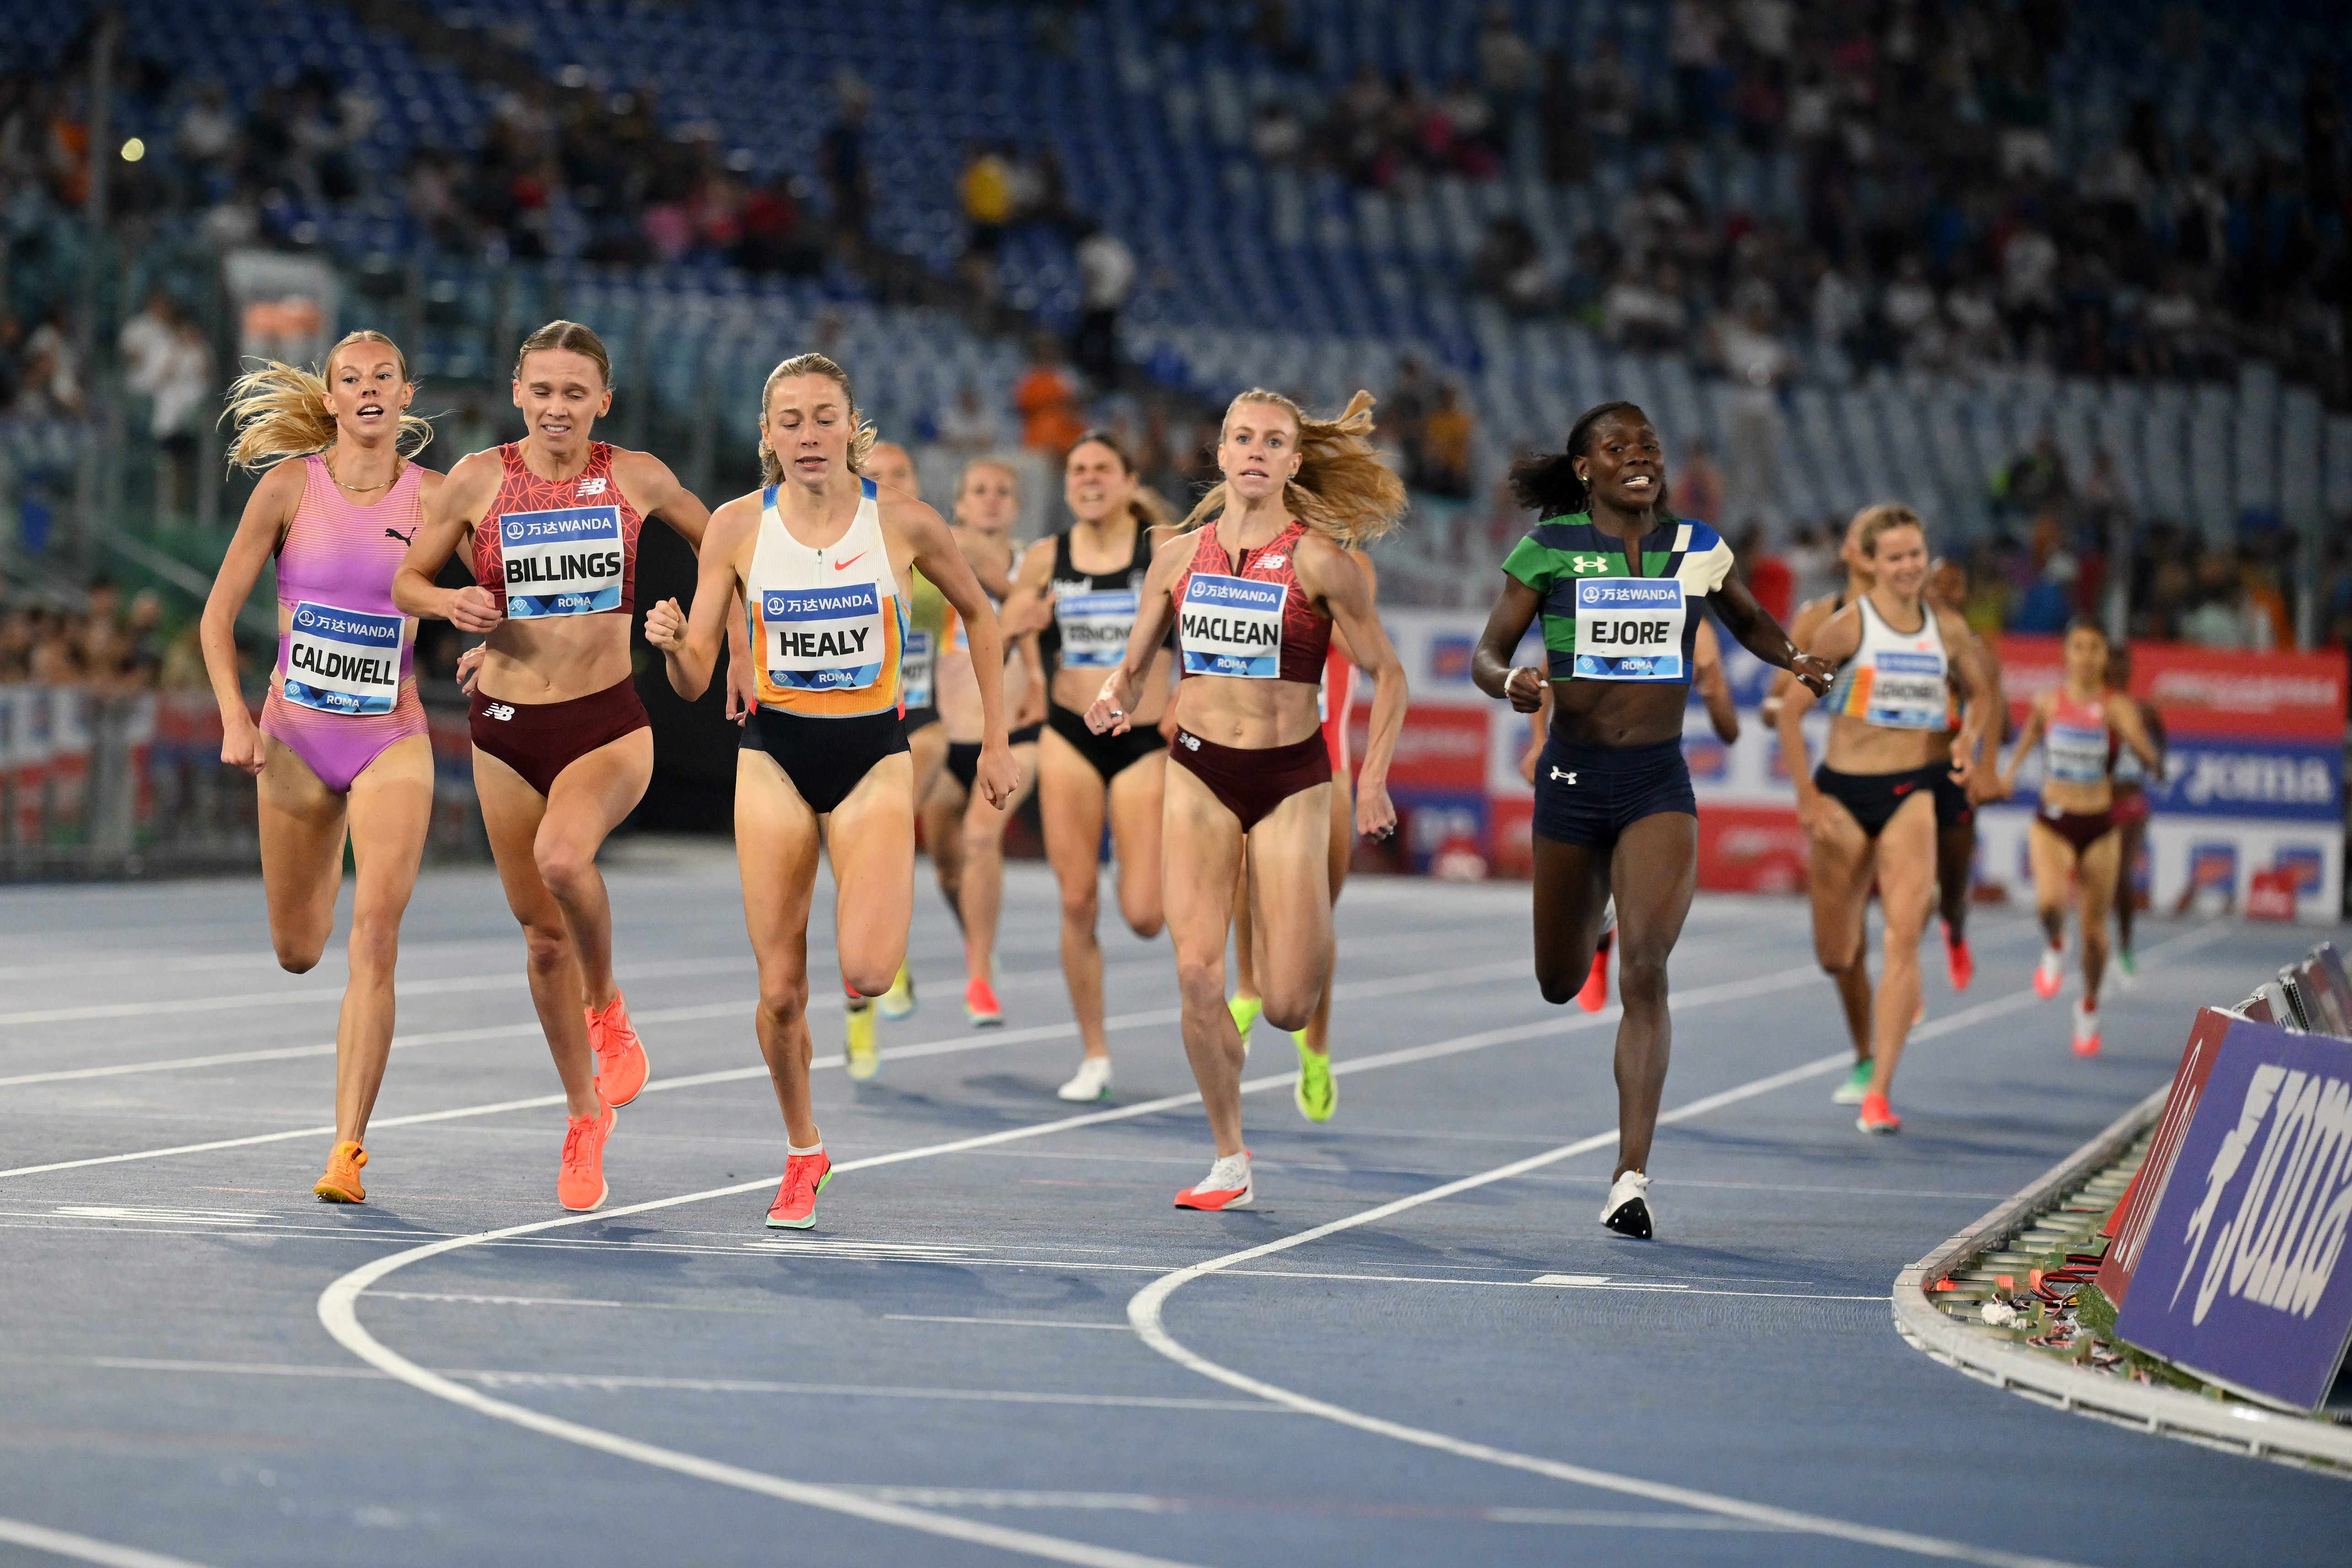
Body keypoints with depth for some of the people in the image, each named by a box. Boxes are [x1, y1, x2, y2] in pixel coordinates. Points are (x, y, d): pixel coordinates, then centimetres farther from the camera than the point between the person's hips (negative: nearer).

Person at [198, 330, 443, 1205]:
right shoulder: (290, 486, -5)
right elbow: (219, 615, -2)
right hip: (296, 736, 1)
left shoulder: (434, 496, -5)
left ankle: (348, 1149, -15)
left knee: (375, 936, -16)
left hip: (392, 740, -1)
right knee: (297, 951, 12)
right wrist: (235, 719, -13)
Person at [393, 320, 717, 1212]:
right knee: (542, 934, 9)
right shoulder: (479, 480, -2)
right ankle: (585, 1121, 26)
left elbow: (720, 543, 15)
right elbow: (405, 582, 7)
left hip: (609, 721, -2)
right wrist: (450, 603, -14)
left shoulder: (637, 478, -2)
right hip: (507, 727, 2)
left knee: (562, 855, -33)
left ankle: (609, 1010, -4)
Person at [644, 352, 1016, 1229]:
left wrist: (996, 740, 12)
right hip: (774, 757, 1)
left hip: (873, 753, -1)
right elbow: (694, 680, -1)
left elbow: (977, 613, 13)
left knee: (867, 973, -19)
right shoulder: (739, 526, -4)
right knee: (781, 990, -1)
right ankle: (803, 1155, 22)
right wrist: (671, 644, -24)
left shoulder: (902, 522, -5)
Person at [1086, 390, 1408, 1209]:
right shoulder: (1179, 556, 4)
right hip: (1198, 772, 2)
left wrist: (1374, 779, -10)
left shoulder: (1317, 560, -6)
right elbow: (1135, 664, 14)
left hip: (1290, 778, -2)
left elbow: (1386, 673, 0)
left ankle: (1309, 930, 34)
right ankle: (1230, 1163, 2)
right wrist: (1114, 700, -9)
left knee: (1286, 1007, -5)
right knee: (1197, 975, -12)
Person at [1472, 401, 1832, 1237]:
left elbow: (1748, 620, 21)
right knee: (1561, 983, 14)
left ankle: (1632, 1177, -17)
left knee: (1644, 972, -17)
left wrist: (1794, 658, -1)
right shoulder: (1548, 550, -3)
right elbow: (1485, 655, -1)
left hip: (1660, 782, 0)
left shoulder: (1697, 548, 3)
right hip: (1572, 776, 1)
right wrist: (1511, 682, -25)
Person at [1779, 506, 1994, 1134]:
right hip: (1844, 791, -1)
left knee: (1904, 932, -18)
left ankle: (1878, 1091, -19)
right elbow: (1792, 711, -5)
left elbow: (1979, 693, 22)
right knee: (1836, 955, 7)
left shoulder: (1948, 630, 4)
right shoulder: (1846, 627, -7)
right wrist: (1806, 795, -10)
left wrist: (1970, 736, 0)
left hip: (1913, 792, 1)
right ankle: (1865, 1051, 43)